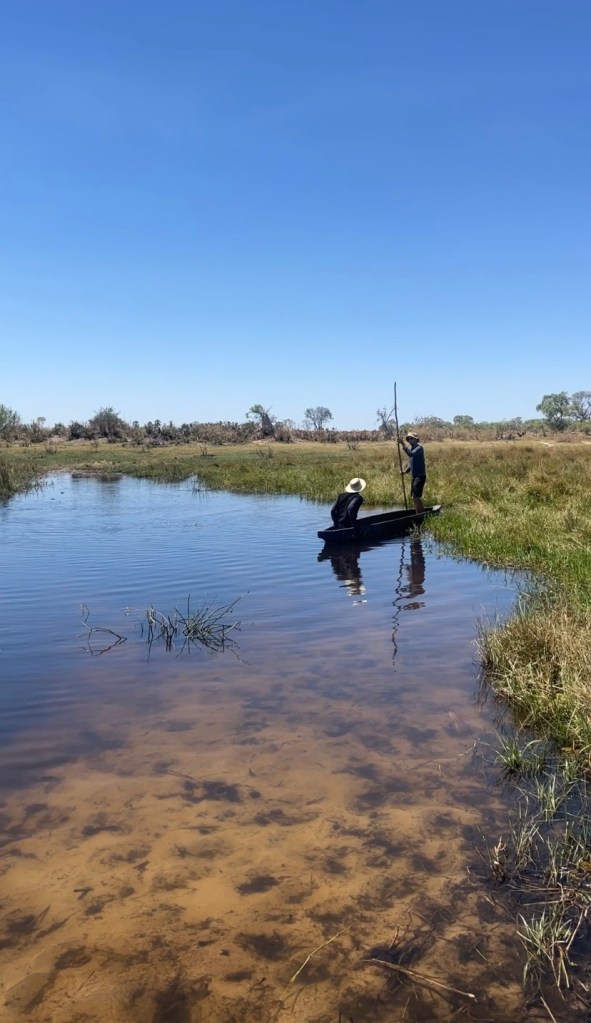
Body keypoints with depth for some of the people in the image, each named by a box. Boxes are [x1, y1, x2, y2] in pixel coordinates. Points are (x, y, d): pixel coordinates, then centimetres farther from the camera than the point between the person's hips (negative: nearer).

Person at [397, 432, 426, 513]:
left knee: (416, 497, -14)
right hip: (413, 476, 9)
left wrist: (403, 444, -38)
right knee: (415, 497, 14)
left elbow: (411, 454, -34)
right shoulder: (410, 448, 12)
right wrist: (406, 470, 5)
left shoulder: (419, 448, -14)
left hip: (420, 476, -9)